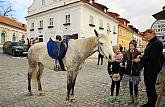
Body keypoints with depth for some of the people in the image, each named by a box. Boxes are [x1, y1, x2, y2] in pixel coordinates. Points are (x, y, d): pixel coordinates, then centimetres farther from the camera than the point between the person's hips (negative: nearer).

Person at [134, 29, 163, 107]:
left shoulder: (157, 43, -14)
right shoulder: (150, 44, 16)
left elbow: (152, 57, -22)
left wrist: (141, 59, -19)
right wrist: (141, 57, 1)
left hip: (153, 69, -10)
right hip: (147, 68, 10)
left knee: (151, 87, -1)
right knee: (148, 86, 16)